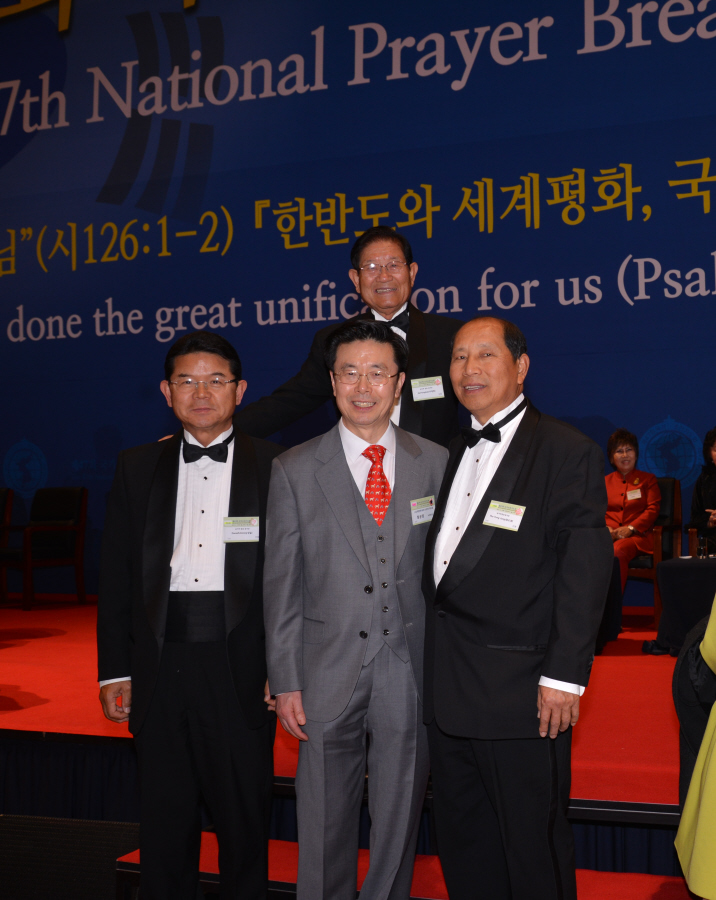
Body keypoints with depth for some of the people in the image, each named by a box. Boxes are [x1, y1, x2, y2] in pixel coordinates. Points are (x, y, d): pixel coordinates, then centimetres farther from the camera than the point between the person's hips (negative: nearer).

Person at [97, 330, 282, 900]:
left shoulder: (274, 468, 1)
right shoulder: (138, 468, 9)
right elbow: (117, 576, 9)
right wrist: (115, 671, 5)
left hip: (240, 665, -2)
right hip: (161, 663, 2)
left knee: (245, 819, 8)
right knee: (165, 816, 11)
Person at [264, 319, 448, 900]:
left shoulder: (435, 463, 4)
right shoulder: (295, 470, 2)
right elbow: (282, 584, 1)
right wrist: (285, 681, -3)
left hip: (412, 674, 1)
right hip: (328, 674, -1)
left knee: (399, 822, 12)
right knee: (325, 829, 8)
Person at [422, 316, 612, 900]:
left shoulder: (568, 453, -7)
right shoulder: (454, 454, 16)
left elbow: (585, 571, -13)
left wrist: (564, 675, -18)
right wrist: (432, 663, 9)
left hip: (521, 690, -7)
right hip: (447, 687, 7)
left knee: (531, 844, 4)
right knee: (464, 844, 17)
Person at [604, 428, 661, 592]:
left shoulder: (648, 479, 18)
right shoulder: (605, 482, 26)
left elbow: (652, 510, 6)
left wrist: (630, 528, -11)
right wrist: (605, 529, -7)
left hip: (637, 536, -2)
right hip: (608, 535, 2)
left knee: (618, 551, -38)